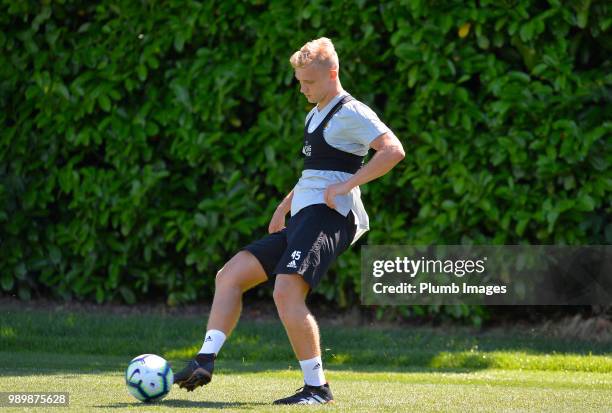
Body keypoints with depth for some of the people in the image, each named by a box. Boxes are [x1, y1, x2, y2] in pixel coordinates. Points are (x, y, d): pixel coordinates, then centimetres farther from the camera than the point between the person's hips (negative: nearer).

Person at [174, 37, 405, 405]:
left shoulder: (351, 113, -6)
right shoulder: (315, 115, 24)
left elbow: (394, 151, -18)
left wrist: (346, 185, -20)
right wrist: (284, 207, 32)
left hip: (327, 216, -10)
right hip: (302, 219, 10)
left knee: (286, 292, -26)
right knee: (229, 275, 3)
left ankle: (317, 388, -18)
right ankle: (205, 361, -5)